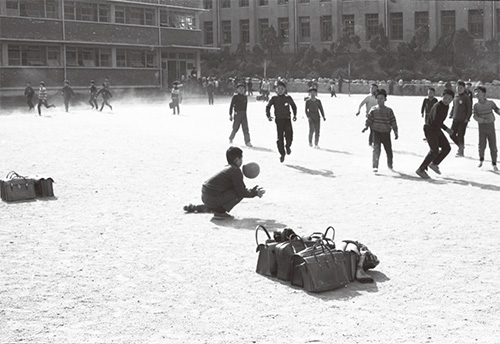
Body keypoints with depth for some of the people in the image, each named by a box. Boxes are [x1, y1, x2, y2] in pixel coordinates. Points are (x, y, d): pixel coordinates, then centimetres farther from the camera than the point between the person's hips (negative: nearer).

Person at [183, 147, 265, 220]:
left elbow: (241, 188, 24)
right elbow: (242, 192, -13)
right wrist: (255, 193, 0)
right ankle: (220, 211, -11)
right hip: (213, 198, -9)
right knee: (240, 194, -9)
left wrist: (253, 191, 16)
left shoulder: (228, 168, 20)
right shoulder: (236, 171, -10)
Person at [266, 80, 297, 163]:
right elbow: (268, 107, 7)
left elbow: (294, 106, 16)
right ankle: (282, 154, 13)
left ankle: (288, 146, 22)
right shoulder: (274, 99, -1)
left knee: (289, 136, -12)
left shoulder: (288, 98, 1)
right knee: (280, 138, 0)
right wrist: (268, 116, -4)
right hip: (278, 120, 0)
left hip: (287, 119, 0)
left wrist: (295, 115, 11)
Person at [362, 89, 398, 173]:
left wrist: (395, 132, 3)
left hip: (386, 132, 2)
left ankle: (390, 165, 35)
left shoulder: (389, 111, 3)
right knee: (376, 148, -15)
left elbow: (393, 122, 5)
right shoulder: (373, 109, 2)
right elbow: (369, 118, 3)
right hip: (376, 132, -1)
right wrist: (366, 126, -12)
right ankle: (375, 166, -17)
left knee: (389, 149, 11)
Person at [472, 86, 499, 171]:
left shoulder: (491, 103, -6)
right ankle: (481, 160, 27)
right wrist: (485, 120, -26)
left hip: (491, 127, 0)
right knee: (482, 146, -1)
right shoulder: (476, 105, -5)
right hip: (482, 127, 0)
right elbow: (475, 117, -12)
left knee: (493, 146, 1)